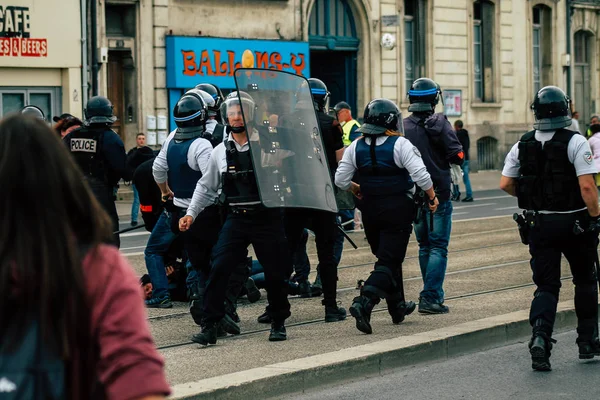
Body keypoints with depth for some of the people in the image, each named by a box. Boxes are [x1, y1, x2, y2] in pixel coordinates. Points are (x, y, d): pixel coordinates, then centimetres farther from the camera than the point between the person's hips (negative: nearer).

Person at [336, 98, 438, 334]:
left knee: (388, 258, 20)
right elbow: (421, 175, -16)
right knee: (389, 262, -5)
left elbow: (340, 180, 2)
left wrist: (356, 190, 21)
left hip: (370, 209, 5)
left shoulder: (356, 147, 2)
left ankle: (397, 306, 30)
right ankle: (364, 302, -24)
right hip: (398, 209, -5)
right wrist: (432, 197, -1)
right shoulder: (400, 145, -12)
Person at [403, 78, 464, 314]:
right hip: (438, 193, -5)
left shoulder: (402, 127, 2)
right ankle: (430, 298, -11)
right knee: (438, 247, -2)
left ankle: (433, 295, 22)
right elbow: (457, 156, -13)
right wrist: (445, 157, 7)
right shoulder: (439, 124, -10)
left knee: (424, 246, 17)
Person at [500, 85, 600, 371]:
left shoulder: (522, 145, 1)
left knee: (546, 286, 7)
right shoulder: (575, 143, -13)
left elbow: (505, 184, 4)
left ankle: (540, 335, -17)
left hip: (538, 224, 3)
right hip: (574, 223, -3)